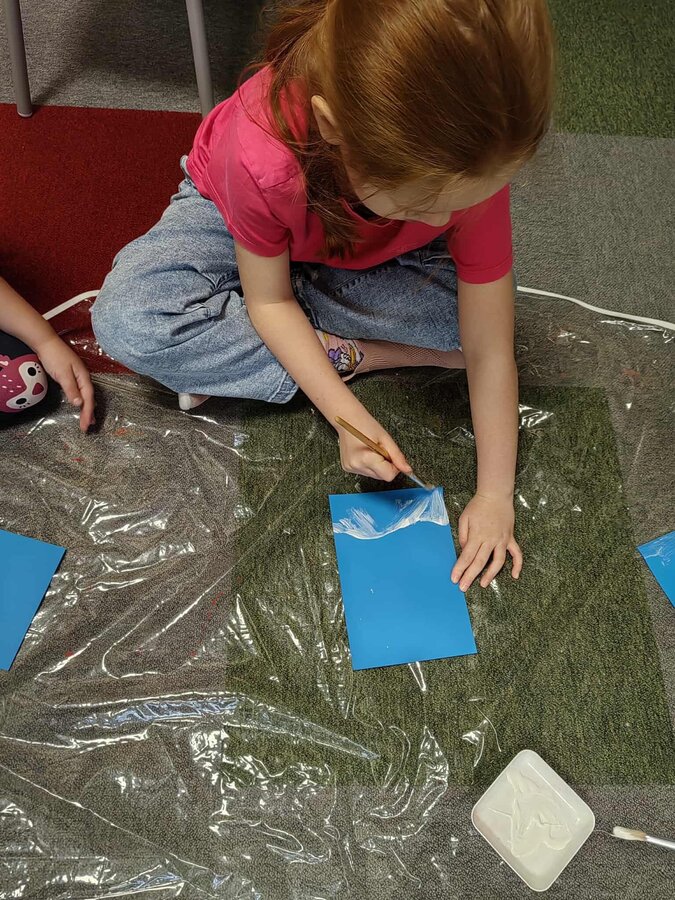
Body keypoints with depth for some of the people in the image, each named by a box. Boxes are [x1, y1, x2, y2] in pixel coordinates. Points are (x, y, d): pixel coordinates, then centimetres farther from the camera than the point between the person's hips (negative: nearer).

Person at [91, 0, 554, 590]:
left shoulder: (471, 164, -34)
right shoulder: (263, 157, -42)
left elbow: (489, 349, -27)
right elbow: (270, 301, -24)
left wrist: (495, 496, -24)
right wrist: (348, 415, -32)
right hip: (233, 213, -2)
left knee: (469, 306, -24)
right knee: (126, 320, -29)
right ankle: (348, 354, -16)